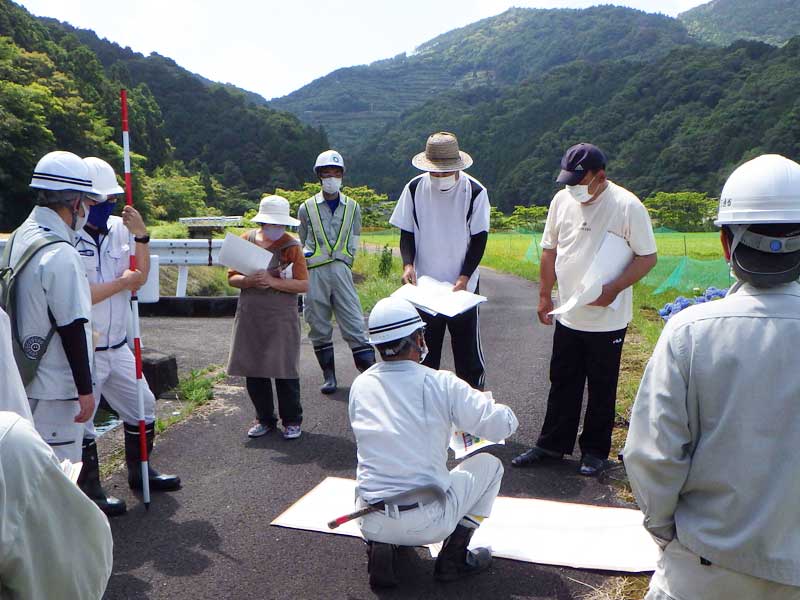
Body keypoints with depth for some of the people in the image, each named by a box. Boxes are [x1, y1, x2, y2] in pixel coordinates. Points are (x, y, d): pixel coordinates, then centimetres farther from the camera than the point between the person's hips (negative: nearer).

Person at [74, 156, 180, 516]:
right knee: (81, 422, 5)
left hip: (117, 347, 8)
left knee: (141, 405, 19)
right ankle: (89, 492, 22)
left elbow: (140, 278, 3)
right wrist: (122, 282, -10)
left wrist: (141, 236, -9)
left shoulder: (119, 228, 4)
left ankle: (140, 472, 39)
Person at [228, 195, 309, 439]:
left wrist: (272, 281, -19)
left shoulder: (291, 245, -2)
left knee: (285, 371, -1)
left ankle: (292, 420, 16)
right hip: (250, 316, 3)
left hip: (281, 318, -3)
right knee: (253, 369, 8)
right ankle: (264, 419, 25)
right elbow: (232, 278, 7)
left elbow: (304, 285, -8)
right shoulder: (247, 240, 6)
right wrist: (249, 281, -14)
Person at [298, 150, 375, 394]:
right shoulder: (306, 208, 8)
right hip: (314, 273, 1)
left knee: (354, 323, -6)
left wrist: (343, 261, 6)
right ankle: (329, 376, 17)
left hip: (341, 271, 0)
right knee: (319, 327, 5)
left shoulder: (353, 207, 11)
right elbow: (302, 244, 16)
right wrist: (308, 256, -1)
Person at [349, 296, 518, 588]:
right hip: (428, 525, -4)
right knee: (489, 464, 17)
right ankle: (453, 557, 13)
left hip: (369, 522, 4)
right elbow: (503, 424, -9)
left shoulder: (360, 385, 1)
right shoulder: (440, 383, -12)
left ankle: (379, 545, 14)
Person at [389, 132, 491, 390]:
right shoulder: (415, 188, -3)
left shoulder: (474, 191, -8)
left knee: (468, 349, 7)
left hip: (463, 286, -1)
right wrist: (408, 264, -15)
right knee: (424, 351, 11)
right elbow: (407, 233, 3)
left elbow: (479, 238, -4)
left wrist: (465, 277, -14)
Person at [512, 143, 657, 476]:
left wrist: (614, 289, -21)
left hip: (607, 320, -4)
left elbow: (648, 257, -10)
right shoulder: (562, 200, 2)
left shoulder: (627, 206, -14)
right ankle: (552, 445, 29)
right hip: (567, 316, 5)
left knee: (601, 389, 10)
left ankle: (595, 450, 27)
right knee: (562, 384, 15)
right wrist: (545, 295, 10)